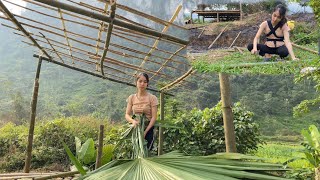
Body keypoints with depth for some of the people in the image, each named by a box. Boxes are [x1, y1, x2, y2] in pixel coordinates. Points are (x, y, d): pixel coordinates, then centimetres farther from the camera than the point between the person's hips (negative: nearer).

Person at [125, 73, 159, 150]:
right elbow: (127, 115, 2)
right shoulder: (131, 98, 4)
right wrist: (133, 121, -20)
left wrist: (145, 131, -19)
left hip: (148, 129, -3)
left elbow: (154, 117, -9)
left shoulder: (152, 98, -5)